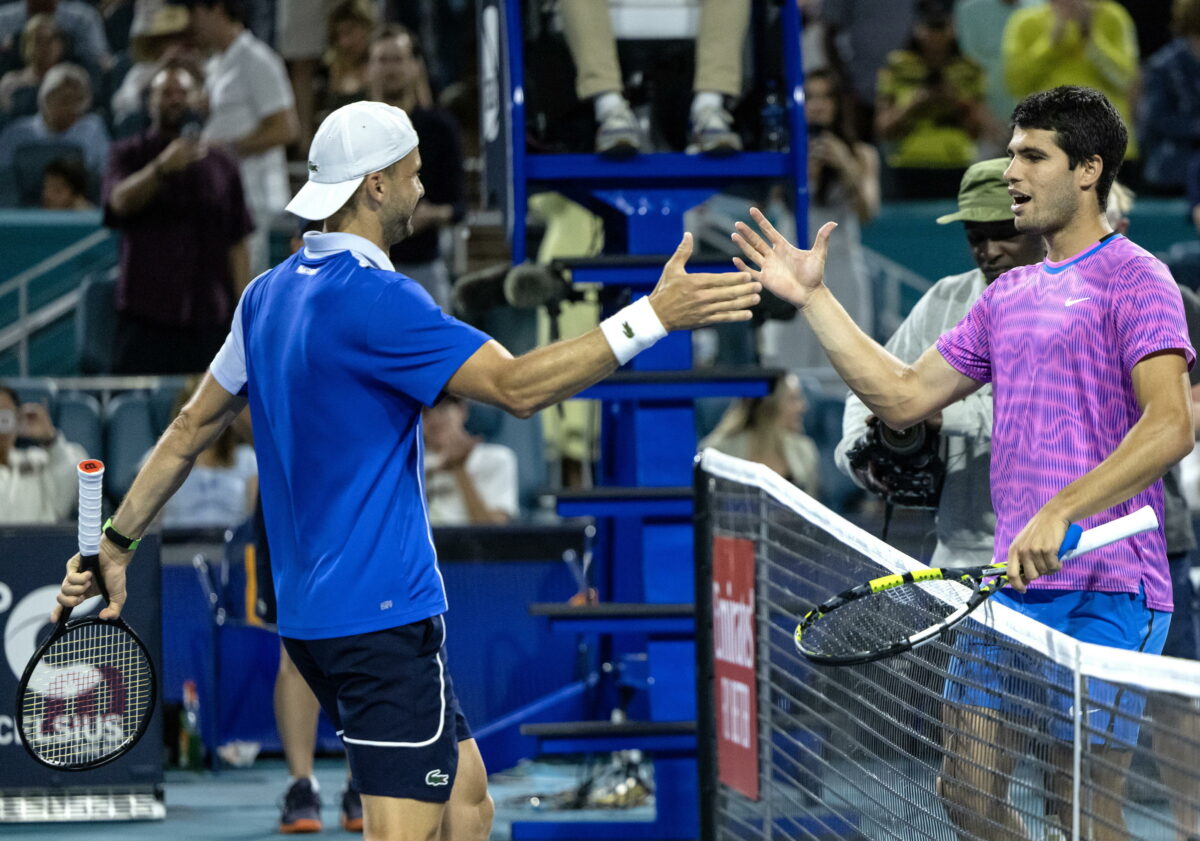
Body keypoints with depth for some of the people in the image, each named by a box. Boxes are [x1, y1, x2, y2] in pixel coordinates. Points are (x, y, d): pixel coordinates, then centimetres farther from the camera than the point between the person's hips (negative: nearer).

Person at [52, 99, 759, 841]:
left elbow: (194, 427, 17)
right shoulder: (373, 298, -17)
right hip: (384, 614, -10)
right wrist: (655, 315, -26)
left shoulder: (269, 295, 11)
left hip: (312, 613, 10)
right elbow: (517, 386, -24)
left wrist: (119, 541, 25)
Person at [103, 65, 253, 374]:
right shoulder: (130, 156, 6)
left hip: (210, 320, 2)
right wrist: (162, 168, -33)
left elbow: (237, 244, 12)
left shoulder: (222, 164, 13)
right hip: (145, 318, -2)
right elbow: (120, 201, -16)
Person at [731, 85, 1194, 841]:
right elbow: (904, 398, 20)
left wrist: (1061, 514, -29)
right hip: (1012, 581, 8)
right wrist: (815, 299, 17)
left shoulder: (1135, 281, -8)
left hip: (1106, 592, -8)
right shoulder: (1008, 296, 18)